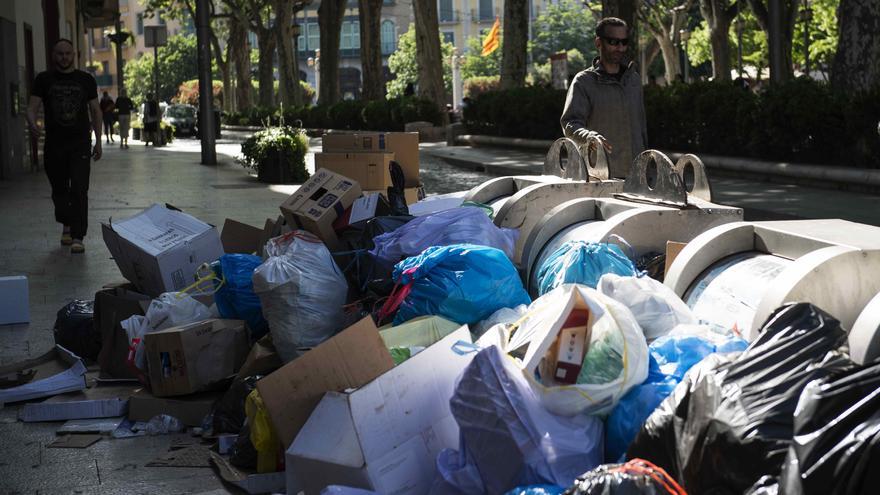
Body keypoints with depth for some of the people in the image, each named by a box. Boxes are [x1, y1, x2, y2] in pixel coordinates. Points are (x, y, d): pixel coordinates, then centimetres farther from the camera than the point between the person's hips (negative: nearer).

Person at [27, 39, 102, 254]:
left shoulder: (86, 80, 6)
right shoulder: (44, 79, 5)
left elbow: (95, 111, 10)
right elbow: (32, 107, -2)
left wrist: (98, 141, 7)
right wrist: (32, 123, -25)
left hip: (80, 144, -1)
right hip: (54, 144, 1)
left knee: (79, 191, -10)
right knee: (59, 190, 12)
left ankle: (77, 237, -12)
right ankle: (66, 226, 34)